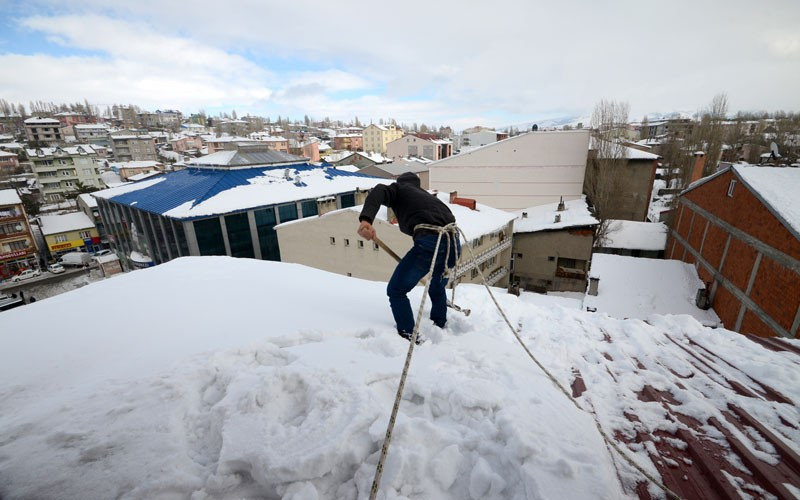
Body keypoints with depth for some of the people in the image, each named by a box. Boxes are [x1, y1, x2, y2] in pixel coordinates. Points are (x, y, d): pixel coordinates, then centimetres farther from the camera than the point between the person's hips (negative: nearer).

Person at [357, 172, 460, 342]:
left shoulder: (400, 189, 18)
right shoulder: (427, 195, 36)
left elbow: (379, 192, -6)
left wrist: (366, 219, -25)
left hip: (430, 242, -7)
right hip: (454, 244, 8)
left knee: (396, 290, 6)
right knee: (437, 289, 32)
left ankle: (409, 337, 3)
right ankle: (439, 328, 46)